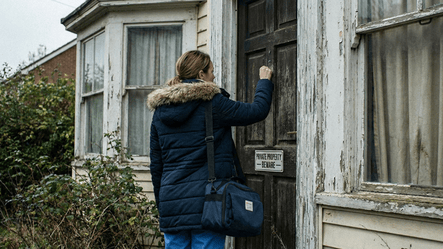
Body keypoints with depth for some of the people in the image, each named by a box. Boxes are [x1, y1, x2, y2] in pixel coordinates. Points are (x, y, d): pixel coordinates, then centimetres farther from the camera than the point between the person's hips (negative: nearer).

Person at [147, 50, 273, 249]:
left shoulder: (160, 111, 10)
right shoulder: (212, 103, -7)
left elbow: (156, 164, 13)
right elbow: (257, 110, 0)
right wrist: (264, 81, 18)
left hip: (171, 202, 6)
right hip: (207, 201, -5)